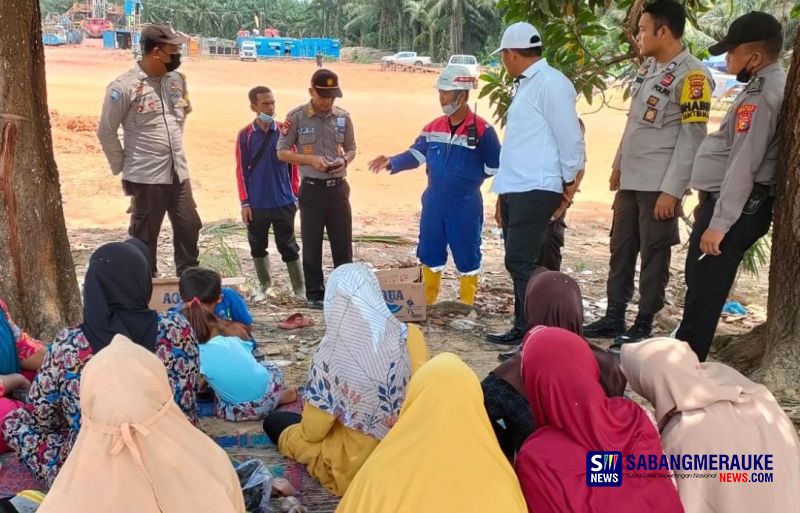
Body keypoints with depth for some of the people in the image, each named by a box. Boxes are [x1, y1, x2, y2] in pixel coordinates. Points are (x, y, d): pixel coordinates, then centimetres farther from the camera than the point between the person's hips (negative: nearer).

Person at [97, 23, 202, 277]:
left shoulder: (176, 79, 4)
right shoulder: (124, 87, -14)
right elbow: (106, 132, -7)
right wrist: (122, 168, -3)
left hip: (178, 172, 6)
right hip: (146, 176, -6)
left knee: (189, 227, 13)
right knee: (145, 235, 8)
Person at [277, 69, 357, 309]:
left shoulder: (343, 117, 4)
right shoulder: (297, 117, -5)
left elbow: (351, 149, 13)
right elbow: (282, 152, -2)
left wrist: (344, 160, -10)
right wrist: (310, 159, -17)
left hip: (338, 188, 3)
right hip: (312, 189, -3)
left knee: (343, 243, 8)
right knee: (312, 244, 6)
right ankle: (315, 293, 19)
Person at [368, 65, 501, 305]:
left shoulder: (482, 130, -12)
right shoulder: (434, 127, 4)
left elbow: (495, 166, -7)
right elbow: (416, 154, 6)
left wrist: (468, 177, -7)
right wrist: (392, 162, -9)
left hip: (465, 206, -5)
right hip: (433, 203, 5)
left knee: (466, 256, 7)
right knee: (429, 253, 13)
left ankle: (467, 307, 21)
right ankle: (426, 303, 27)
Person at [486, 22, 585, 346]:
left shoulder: (550, 83, -11)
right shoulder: (526, 85, 19)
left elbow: (569, 136, -13)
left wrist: (569, 182, -5)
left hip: (535, 190, -10)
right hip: (516, 189, 10)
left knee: (520, 262, -12)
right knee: (519, 263, 12)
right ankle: (524, 328, 21)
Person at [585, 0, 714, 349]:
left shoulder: (691, 76, -14)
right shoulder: (648, 67, 11)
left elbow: (692, 138, -17)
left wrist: (671, 190, -19)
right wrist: (619, 163, 18)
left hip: (659, 185, -8)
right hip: (631, 179, 8)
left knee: (654, 255, 3)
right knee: (621, 249, 13)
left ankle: (644, 324, 15)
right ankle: (614, 317, 24)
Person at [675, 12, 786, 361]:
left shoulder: (761, 95, -18)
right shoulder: (766, 86, 16)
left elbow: (744, 166, -23)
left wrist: (720, 223, -23)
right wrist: (709, 204, 23)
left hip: (737, 209, -10)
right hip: (735, 203, 10)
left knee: (704, 291, -6)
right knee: (700, 284, 16)